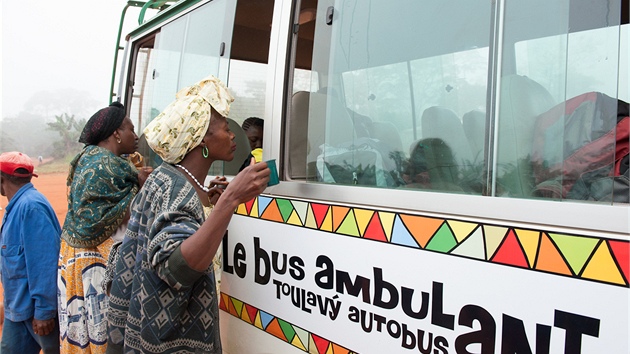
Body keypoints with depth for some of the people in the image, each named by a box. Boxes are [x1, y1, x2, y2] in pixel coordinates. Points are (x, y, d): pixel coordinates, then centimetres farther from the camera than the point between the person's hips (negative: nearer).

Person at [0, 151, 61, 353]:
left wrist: (44, 310, -23)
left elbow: (44, 261, -25)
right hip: (18, 307, 9)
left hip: (37, 308, -9)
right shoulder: (17, 205, 9)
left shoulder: (31, 206, -21)